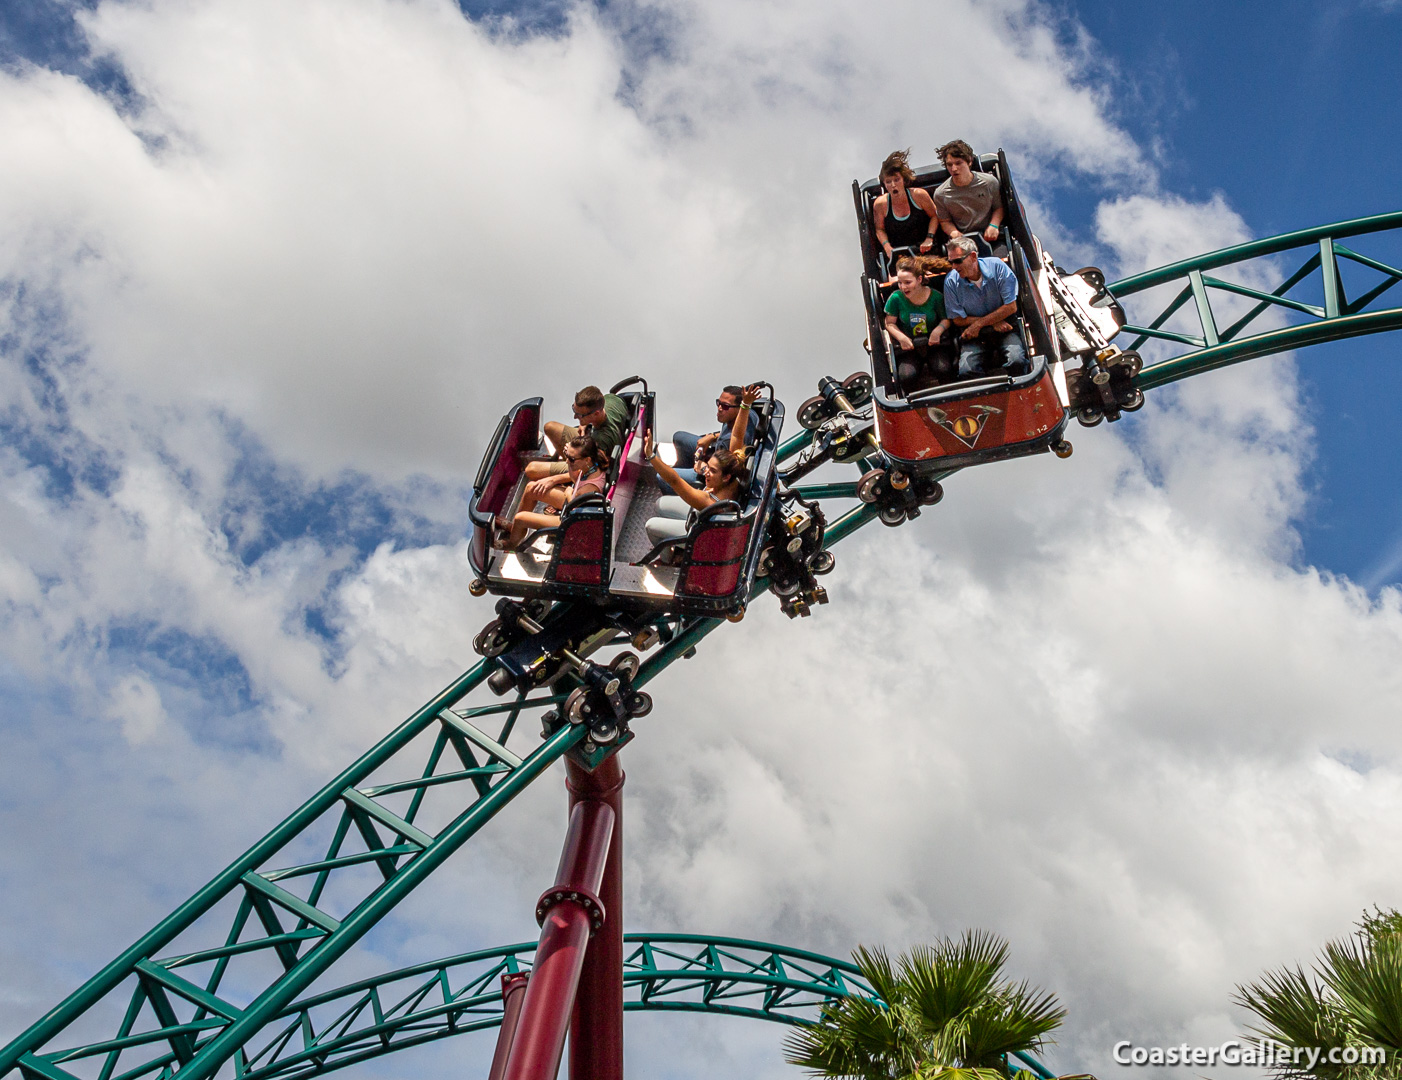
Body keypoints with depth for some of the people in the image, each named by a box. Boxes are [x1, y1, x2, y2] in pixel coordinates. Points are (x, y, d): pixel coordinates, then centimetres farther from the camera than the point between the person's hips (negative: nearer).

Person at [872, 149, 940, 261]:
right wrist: (887, 248, -5)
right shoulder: (880, 204, -3)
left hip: (924, 249, 0)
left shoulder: (919, 195, -5)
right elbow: (879, 229, 11)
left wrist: (929, 239, -4)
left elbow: (934, 216, 8)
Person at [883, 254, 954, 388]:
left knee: (943, 370, -27)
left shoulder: (935, 297, -9)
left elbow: (946, 319, 3)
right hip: (908, 346, 0)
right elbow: (890, 323, 1)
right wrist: (901, 337, -16)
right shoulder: (896, 298, -9)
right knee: (907, 376, -28)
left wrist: (938, 330, -18)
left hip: (934, 343, 0)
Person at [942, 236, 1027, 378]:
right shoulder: (951, 281, -6)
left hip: (1004, 329, 0)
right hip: (974, 335, 0)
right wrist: (993, 322, -10)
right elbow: (958, 320, -2)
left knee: (1017, 361, -29)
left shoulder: (997, 267, -8)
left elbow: (1011, 307, -7)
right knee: (966, 371, -28)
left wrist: (979, 324, -11)